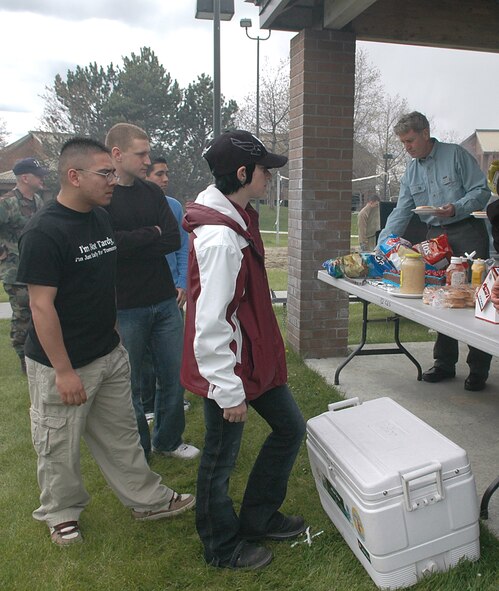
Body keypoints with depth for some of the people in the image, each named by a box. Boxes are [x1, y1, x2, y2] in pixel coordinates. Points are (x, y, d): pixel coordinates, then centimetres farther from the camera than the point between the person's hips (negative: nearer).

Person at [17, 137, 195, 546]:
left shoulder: (101, 218, 4)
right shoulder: (44, 232, -21)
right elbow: (41, 305, -21)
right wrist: (64, 371, -20)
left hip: (109, 354, 7)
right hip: (61, 365, -7)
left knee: (122, 435, 20)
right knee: (60, 446, 13)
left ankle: (148, 500, 35)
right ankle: (62, 513, 36)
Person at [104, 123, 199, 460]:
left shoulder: (152, 192, 8)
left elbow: (174, 240, -2)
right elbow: (109, 244, -22)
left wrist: (132, 244, -13)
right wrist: (153, 234, -10)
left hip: (165, 302, 5)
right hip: (125, 308, -5)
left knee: (174, 376, 13)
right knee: (129, 384, 8)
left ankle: (167, 441, 34)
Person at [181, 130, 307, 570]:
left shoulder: (237, 220, 6)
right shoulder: (220, 238, -26)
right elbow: (211, 325, -27)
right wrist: (229, 391, -20)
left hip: (257, 358, 10)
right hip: (228, 369, -10)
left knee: (290, 428, 21)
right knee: (221, 461, 10)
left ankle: (257, 518, 39)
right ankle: (223, 549, 34)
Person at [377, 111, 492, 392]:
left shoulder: (456, 155, -2)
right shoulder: (411, 171, 13)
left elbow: (481, 190, -5)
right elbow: (401, 213, 10)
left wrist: (456, 208, -22)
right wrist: (381, 247, -1)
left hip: (467, 233, -5)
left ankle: (479, 368, 3)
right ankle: (445, 363, 15)